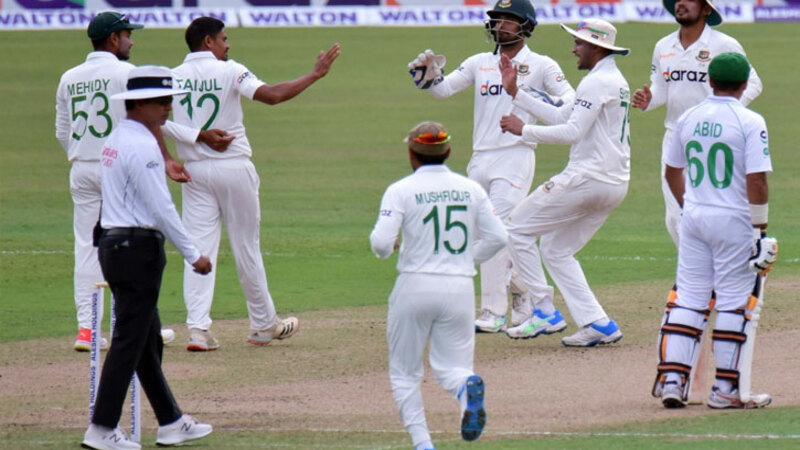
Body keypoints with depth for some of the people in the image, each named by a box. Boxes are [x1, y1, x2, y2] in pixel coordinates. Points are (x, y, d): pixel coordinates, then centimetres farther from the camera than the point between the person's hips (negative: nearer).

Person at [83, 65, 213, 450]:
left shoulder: (116, 140, 15)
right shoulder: (142, 145, -16)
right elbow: (161, 208, -18)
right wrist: (192, 254, -14)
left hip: (113, 243, 10)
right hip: (137, 248, -10)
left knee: (148, 339, 14)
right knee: (129, 339, -7)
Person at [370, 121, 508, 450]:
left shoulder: (401, 191, -3)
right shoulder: (471, 190, 7)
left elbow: (381, 243, -12)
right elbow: (497, 237, 4)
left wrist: (385, 246, 11)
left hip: (415, 287, -2)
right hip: (460, 287, 2)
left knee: (404, 373, 11)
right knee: (450, 366, 9)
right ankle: (467, 386, -28)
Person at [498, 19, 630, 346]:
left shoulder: (597, 81, -12)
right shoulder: (617, 81, 20)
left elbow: (573, 132, -21)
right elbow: (560, 116, 19)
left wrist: (523, 130, -11)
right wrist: (514, 91, 17)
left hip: (587, 178, -10)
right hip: (616, 185, 10)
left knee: (517, 229, 0)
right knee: (556, 250, 17)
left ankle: (543, 314, -3)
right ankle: (597, 324, 6)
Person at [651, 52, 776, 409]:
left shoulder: (688, 119, 6)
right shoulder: (750, 122, -11)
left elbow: (672, 171, 16)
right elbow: (756, 180, -15)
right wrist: (760, 230, -11)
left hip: (693, 219, 5)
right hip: (733, 220, -5)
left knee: (688, 299, 9)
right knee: (734, 301, 2)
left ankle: (671, 379, 1)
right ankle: (726, 388, 2)